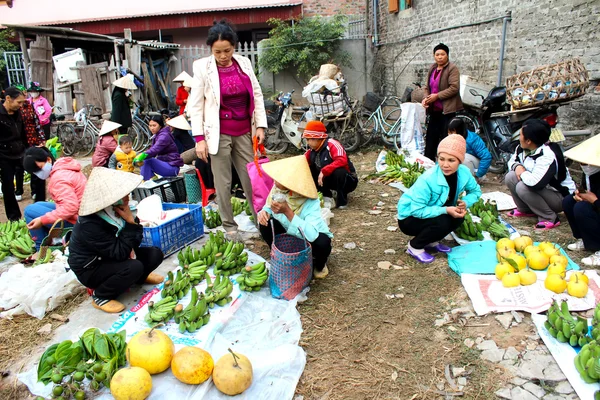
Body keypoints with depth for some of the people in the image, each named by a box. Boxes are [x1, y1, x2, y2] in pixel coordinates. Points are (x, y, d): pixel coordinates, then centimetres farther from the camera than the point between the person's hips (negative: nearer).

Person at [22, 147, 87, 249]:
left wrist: (42, 220, -23)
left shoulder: (58, 177, -21)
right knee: (37, 205, 21)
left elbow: (71, 207, -29)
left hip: (74, 220, -10)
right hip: (83, 216, 10)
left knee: (30, 210, -3)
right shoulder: (63, 167, 9)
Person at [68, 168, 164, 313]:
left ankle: (140, 276, 24)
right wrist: (130, 222, -33)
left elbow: (135, 241, -3)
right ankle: (100, 296, -8)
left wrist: (132, 221, -24)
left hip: (111, 257, 7)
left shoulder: (112, 211, -11)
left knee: (155, 254, -6)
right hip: (91, 269, -7)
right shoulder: (89, 225, -32)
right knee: (134, 267, -31)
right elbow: (120, 253, -33)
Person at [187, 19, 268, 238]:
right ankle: (229, 226, 19)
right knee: (223, 182, 5)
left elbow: (257, 95, 9)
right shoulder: (203, 67, -6)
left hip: (244, 132, 3)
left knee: (252, 178, 8)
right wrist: (199, 137, -11)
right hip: (219, 134, -3)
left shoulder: (244, 63, 3)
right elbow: (195, 104, -6)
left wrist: (260, 125, 2)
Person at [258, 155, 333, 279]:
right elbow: (268, 207, -3)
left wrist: (287, 211, -50)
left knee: (322, 243, -36)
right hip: (291, 234, 4)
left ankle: (319, 264, 3)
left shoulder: (310, 202, -36)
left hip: (313, 237, -4)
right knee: (265, 224, -19)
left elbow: (312, 235, -47)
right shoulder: (277, 189, -21)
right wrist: (264, 212, -28)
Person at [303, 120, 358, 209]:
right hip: (330, 180, 7)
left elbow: (342, 160, -38)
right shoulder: (312, 150, 0)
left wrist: (324, 171, -36)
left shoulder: (332, 144, -23)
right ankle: (326, 196, 4)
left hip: (348, 181, -7)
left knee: (338, 171, -40)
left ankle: (342, 201, -16)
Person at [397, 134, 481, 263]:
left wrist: (465, 202, -18)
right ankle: (415, 246, -4)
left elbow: (476, 191, 3)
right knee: (441, 222, -30)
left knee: (458, 216, -16)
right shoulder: (428, 179, -33)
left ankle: (432, 242, 7)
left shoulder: (464, 172, -14)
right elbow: (417, 210, -32)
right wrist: (445, 210, -35)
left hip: (431, 213, 7)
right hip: (409, 217, -7)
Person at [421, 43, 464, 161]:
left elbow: (454, 88, -16)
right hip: (434, 109, 7)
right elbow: (427, 87, 15)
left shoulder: (452, 69, -7)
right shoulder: (432, 69, 15)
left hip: (447, 109, -7)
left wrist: (437, 96, -17)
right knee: (431, 137, 11)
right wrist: (426, 98, -5)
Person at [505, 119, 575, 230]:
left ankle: (550, 218, -15)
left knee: (522, 187, -31)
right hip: (542, 190, 9)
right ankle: (525, 210, 12)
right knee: (510, 177, -7)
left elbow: (535, 182, -44)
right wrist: (517, 166, -11)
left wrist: (522, 172, -23)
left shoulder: (547, 156, -32)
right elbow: (512, 161, 14)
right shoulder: (522, 148, -6)